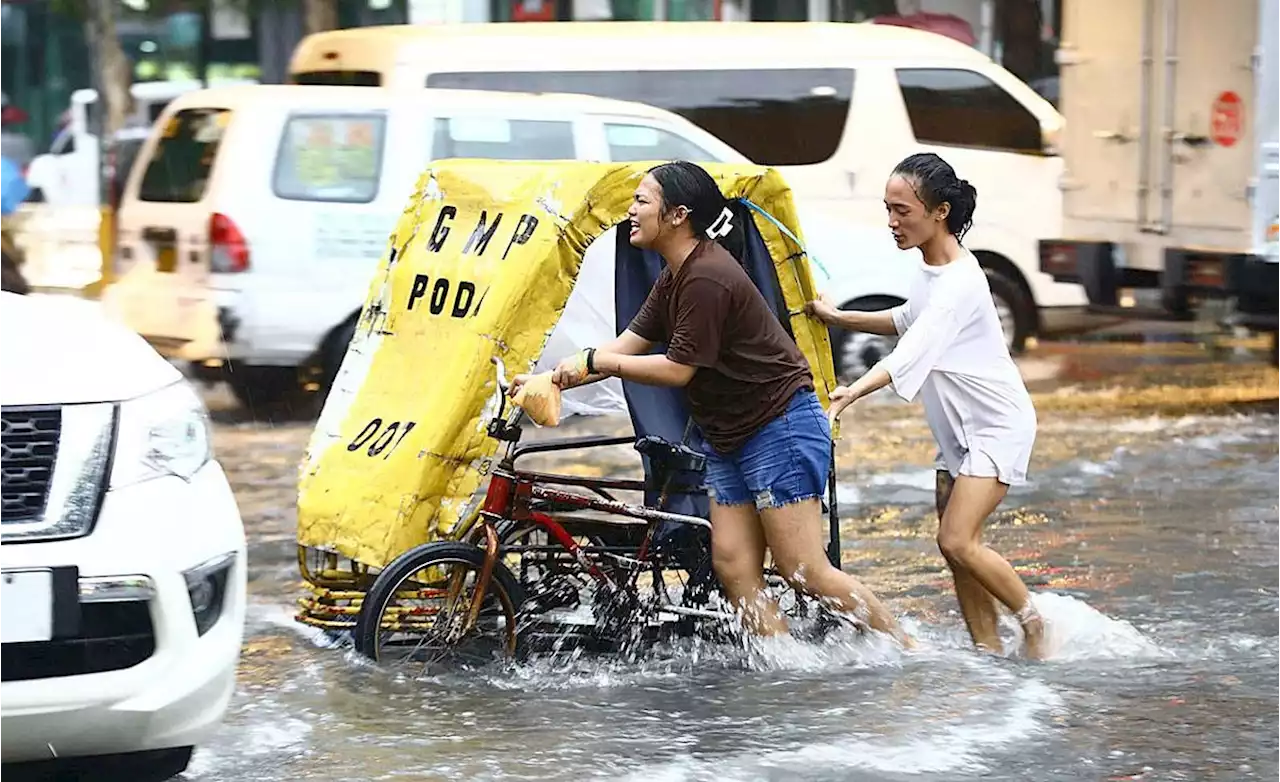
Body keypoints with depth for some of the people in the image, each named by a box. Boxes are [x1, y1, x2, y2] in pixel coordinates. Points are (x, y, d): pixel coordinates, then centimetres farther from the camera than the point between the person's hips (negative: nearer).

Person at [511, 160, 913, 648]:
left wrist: (593, 361, -13)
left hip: (782, 428, -10)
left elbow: (678, 370, -19)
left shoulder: (707, 278, -21)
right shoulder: (674, 277, 10)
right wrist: (551, 382, 2)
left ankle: (908, 652, -1)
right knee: (734, 567, 3)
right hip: (730, 438, 10)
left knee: (805, 571, -10)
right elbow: (629, 346, 11)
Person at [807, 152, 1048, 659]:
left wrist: (850, 393, -50)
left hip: (997, 426, -10)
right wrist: (839, 319, 19)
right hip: (958, 429, 10)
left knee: (957, 541, -17)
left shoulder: (960, 281, -25)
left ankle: (1034, 624, 1)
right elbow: (909, 320, 26)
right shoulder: (929, 270, 5)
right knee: (955, 546, 5)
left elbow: (913, 352, -38)